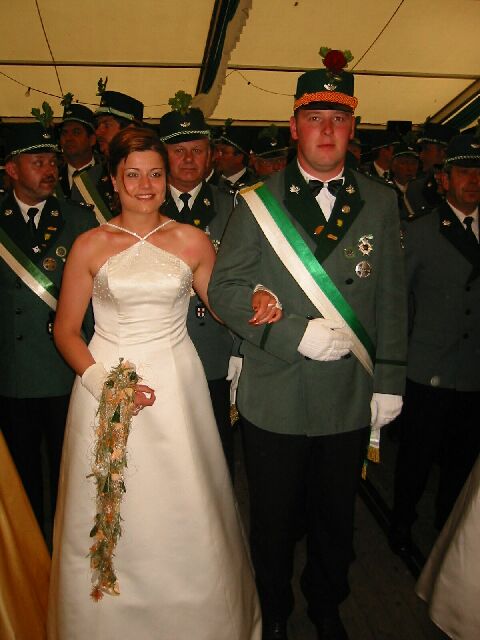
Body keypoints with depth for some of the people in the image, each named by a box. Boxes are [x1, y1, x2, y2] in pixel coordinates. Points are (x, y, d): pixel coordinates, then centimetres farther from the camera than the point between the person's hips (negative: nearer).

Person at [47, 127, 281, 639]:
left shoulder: (192, 241, 2)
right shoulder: (91, 246, 0)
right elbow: (65, 330, 2)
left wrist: (258, 303, -13)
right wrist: (104, 381, -13)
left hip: (176, 385, 1)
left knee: (183, 515, 7)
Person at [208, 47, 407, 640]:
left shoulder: (380, 202, 2)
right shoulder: (258, 203, -5)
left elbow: (390, 298, 3)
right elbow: (224, 288, -9)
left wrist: (389, 381, 1)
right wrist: (296, 333, -20)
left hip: (351, 400, 2)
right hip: (274, 398, -2)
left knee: (335, 518, 22)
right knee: (273, 520, 18)